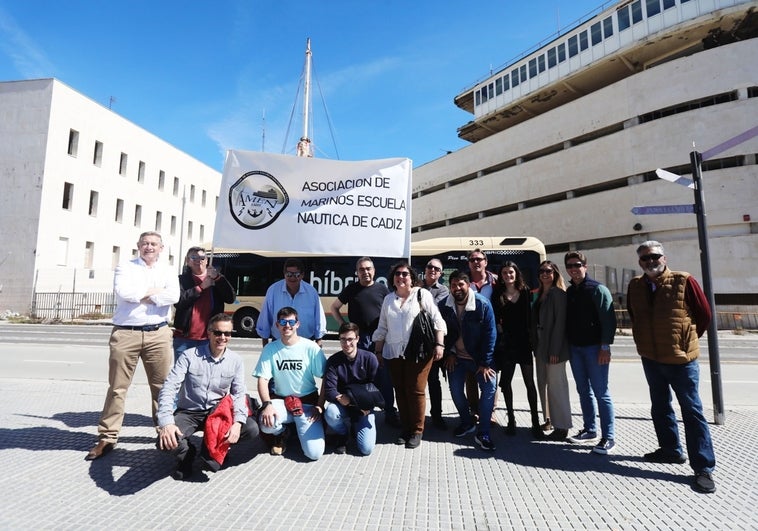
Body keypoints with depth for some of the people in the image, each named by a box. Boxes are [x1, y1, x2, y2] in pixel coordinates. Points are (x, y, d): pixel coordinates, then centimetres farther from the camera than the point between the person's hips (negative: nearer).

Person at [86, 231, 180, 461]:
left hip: (158, 334, 1)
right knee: (117, 387, 7)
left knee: (163, 385, 8)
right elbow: (123, 292, -12)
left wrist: (140, 295, -8)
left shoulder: (168, 271, 11)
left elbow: (173, 296, -8)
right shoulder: (125, 268, 8)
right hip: (125, 333, -1)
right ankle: (107, 437, 18)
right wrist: (155, 291, -6)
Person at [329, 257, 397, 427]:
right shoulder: (351, 289, 4)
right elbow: (334, 308, 12)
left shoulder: (382, 289, 4)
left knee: (384, 377, 4)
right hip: (358, 338, 0)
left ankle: (390, 413, 17)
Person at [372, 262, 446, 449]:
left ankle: (417, 431, 13)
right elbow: (382, 328, 17)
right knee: (400, 391, 9)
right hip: (394, 352, 4)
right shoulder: (388, 299, 14)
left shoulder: (422, 294, 0)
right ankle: (405, 429, 23)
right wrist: (378, 351, 16)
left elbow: (437, 321, -3)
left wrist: (439, 344, -11)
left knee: (416, 391, -1)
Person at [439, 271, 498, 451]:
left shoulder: (483, 304, -18)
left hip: (480, 357, -2)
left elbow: (490, 333, -15)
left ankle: (483, 434, 0)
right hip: (456, 357, 3)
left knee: (490, 387, -13)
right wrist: (448, 353, -3)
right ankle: (467, 422, 32)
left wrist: (485, 363, -15)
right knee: (456, 390, 6)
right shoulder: (444, 306, -9)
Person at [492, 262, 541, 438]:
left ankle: (535, 421, 9)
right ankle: (511, 419, 20)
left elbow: (530, 316, 2)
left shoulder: (526, 292, 4)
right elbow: (495, 319, 3)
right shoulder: (498, 295, 4)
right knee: (506, 382, 7)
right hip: (506, 343, 1)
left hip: (524, 342, 0)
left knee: (529, 382, 1)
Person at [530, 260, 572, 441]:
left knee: (556, 385, -2)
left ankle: (561, 427, 8)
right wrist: (536, 347, 9)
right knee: (543, 384, 12)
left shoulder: (558, 293, -9)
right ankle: (550, 421, 24)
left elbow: (560, 322, -15)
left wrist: (555, 350, -19)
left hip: (554, 347, -8)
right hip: (541, 347, 8)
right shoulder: (540, 295, 13)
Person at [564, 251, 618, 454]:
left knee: (601, 393, -1)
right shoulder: (568, 292, 11)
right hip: (575, 348, 6)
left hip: (594, 347, -6)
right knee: (584, 391, 14)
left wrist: (605, 347, -16)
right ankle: (589, 430, 26)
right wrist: (567, 346, 8)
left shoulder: (597, 289, -7)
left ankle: (608, 438, 8)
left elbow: (609, 319, -11)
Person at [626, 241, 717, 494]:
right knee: (660, 407, 17)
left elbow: (704, 314, -3)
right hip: (650, 359, 5)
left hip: (680, 359, -5)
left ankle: (704, 468, 10)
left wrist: (687, 340, 5)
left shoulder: (683, 281, -11)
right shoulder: (635, 286, 2)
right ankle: (670, 449, 34)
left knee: (692, 411, 1)